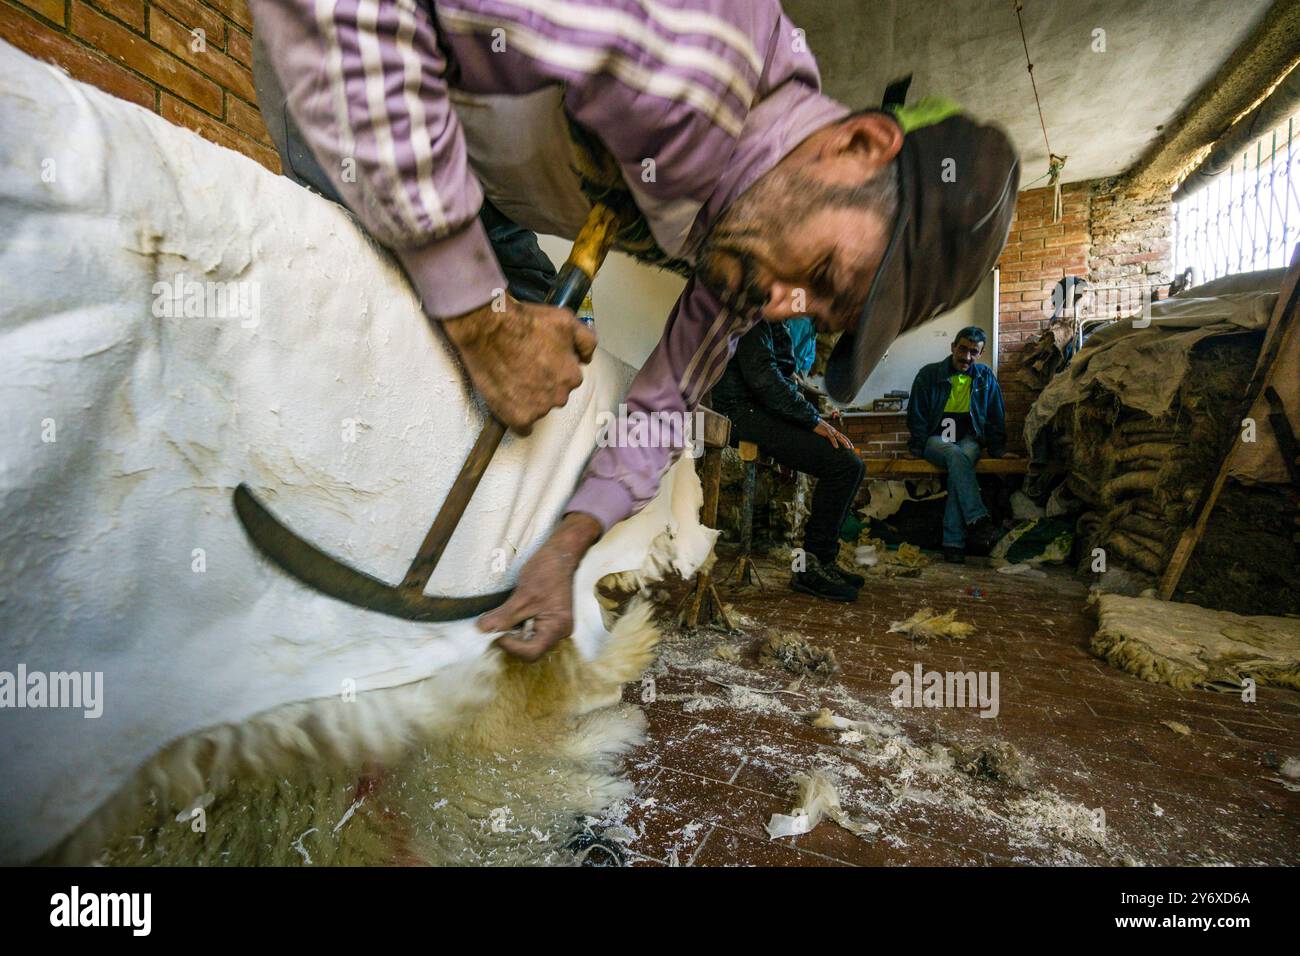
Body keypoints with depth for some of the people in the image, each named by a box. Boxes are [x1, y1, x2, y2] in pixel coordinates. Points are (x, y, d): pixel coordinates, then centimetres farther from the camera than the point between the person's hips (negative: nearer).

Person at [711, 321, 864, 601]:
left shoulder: (775, 323, 23)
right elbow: (762, 377, -20)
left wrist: (817, 414, 11)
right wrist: (814, 420, -19)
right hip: (746, 412, -10)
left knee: (851, 463, 2)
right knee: (844, 465, -19)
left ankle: (823, 560, 4)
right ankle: (810, 567, -11)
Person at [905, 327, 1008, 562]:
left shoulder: (986, 377, 10)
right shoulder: (929, 374, 2)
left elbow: (997, 418, 16)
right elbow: (915, 416, 2)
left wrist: (997, 450, 6)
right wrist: (923, 447, -9)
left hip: (968, 439, 1)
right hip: (935, 439, -1)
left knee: (961, 461, -34)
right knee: (956, 455, -37)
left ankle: (953, 542, -39)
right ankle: (977, 521, -48)